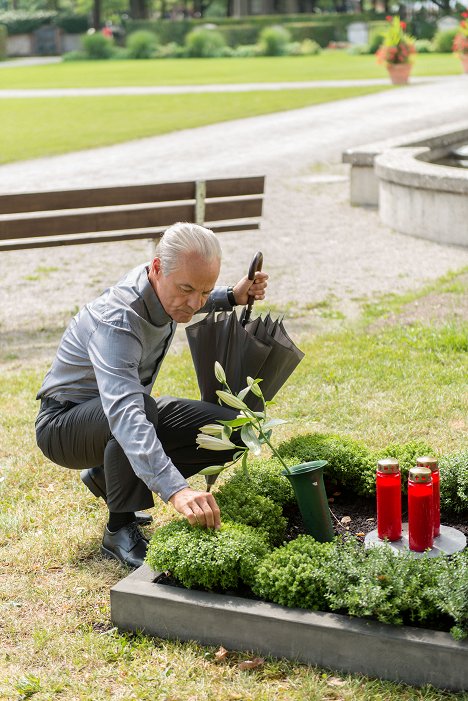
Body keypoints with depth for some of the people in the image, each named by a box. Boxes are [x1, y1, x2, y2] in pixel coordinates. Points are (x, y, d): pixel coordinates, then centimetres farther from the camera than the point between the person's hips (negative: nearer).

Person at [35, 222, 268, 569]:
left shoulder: (165, 289, -11)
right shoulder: (117, 321, -36)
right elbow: (124, 413, -51)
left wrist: (232, 297, -2)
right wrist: (176, 490, -64)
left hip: (129, 407, 8)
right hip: (65, 421, -8)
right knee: (136, 410, -41)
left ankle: (107, 476, 8)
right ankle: (120, 531, -20)